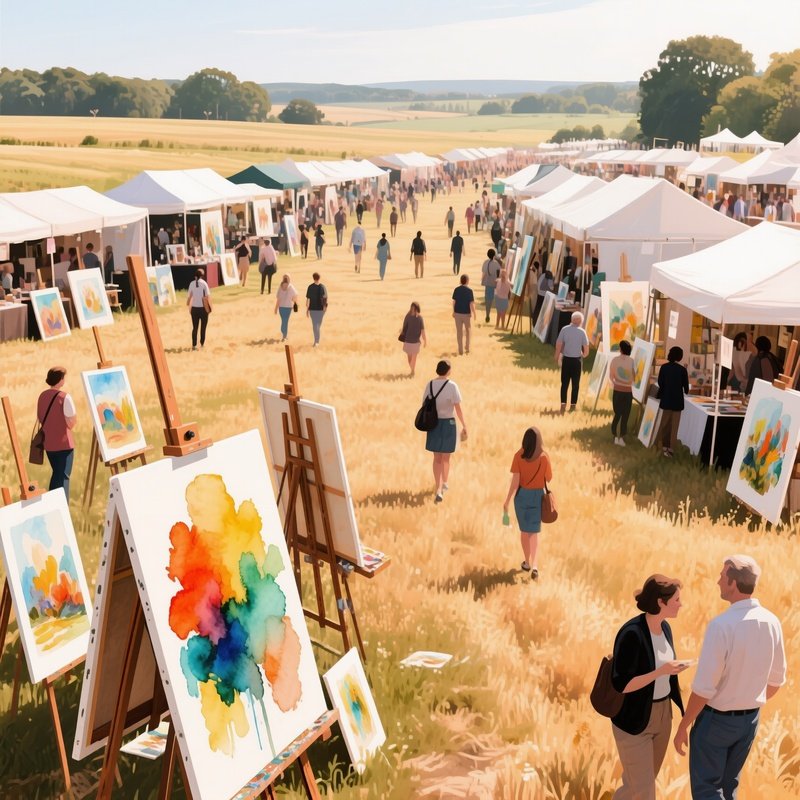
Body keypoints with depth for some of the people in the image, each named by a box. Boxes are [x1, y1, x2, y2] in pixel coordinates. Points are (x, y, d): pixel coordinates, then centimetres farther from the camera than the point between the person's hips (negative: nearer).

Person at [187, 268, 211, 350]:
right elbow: (207, 296, -11)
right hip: (203, 308, -2)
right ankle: (202, 343, 18)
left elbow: (189, 296, -3)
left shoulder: (192, 284, -2)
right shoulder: (204, 283, -10)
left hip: (194, 308, 2)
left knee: (195, 327, 8)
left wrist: (188, 305, 9)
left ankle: (194, 345, 4)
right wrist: (209, 307, -1)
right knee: (203, 327, 13)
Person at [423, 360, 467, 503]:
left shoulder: (429, 385, -3)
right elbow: (458, 409, -14)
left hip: (433, 424, 3)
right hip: (448, 423, -3)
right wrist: (464, 426, -6)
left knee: (437, 458, 12)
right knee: (446, 457, 18)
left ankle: (438, 490, 2)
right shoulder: (452, 386, -14)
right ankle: (444, 484, 36)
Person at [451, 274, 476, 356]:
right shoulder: (469, 290, -14)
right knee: (468, 331, 18)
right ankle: (467, 349, 20)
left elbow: (454, 302, 1)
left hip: (457, 313, 2)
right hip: (466, 313, -2)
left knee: (459, 332, 9)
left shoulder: (456, 290, -4)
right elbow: (471, 303, -14)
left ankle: (460, 350, 13)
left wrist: (453, 312, 13)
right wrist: (474, 314, -4)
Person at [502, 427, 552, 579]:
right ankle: (535, 566, -6)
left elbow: (515, 481, -14)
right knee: (534, 532, 8)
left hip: (522, 495, 0)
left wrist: (507, 500, -8)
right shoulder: (543, 457, -13)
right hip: (537, 495, 0)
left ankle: (527, 562, 30)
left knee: (524, 530, 18)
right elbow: (549, 479, -3)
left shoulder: (519, 456, -13)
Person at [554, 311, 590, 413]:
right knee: (575, 384, 11)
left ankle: (563, 404, 1)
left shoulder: (564, 329, -6)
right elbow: (586, 347, -6)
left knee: (564, 383, 9)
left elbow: (558, 344, -8)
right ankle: (573, 405, 12)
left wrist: (557, 357, 3)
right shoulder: (582, 332, -8)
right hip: (577, 360, -1)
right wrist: (584, 355, 15)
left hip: (566, 359, 1)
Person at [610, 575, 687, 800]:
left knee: (645, 781, 18)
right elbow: (621, 684, -24)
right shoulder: (632, 633, -25)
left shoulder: (665, 628, 0)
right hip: (634, 720, -8)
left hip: (662, 716, 8)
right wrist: (662, 671, -28)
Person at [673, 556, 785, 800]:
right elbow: (777, 679, 7)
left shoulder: (721, 625, -27)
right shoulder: (772, 622, -6)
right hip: (750, 719, 7)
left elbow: (703, 688, -24)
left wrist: (682, 727, -12)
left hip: (716, 718, -6)